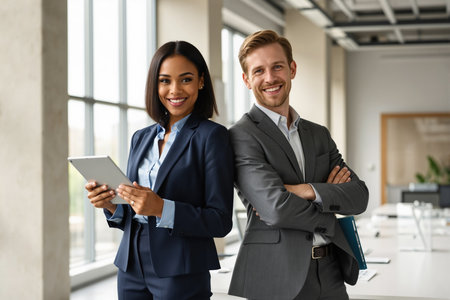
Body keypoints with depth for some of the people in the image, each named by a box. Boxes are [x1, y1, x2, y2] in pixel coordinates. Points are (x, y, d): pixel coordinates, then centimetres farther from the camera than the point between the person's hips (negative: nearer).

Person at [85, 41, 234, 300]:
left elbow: (220, 222, -12)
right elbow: (132, 217, 15)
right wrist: (110, 205, -6)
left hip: (181, 275, -5)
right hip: (132, 268, 5)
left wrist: (161, 208, -23)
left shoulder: (212, 136, -7)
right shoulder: (141, 138, 11)